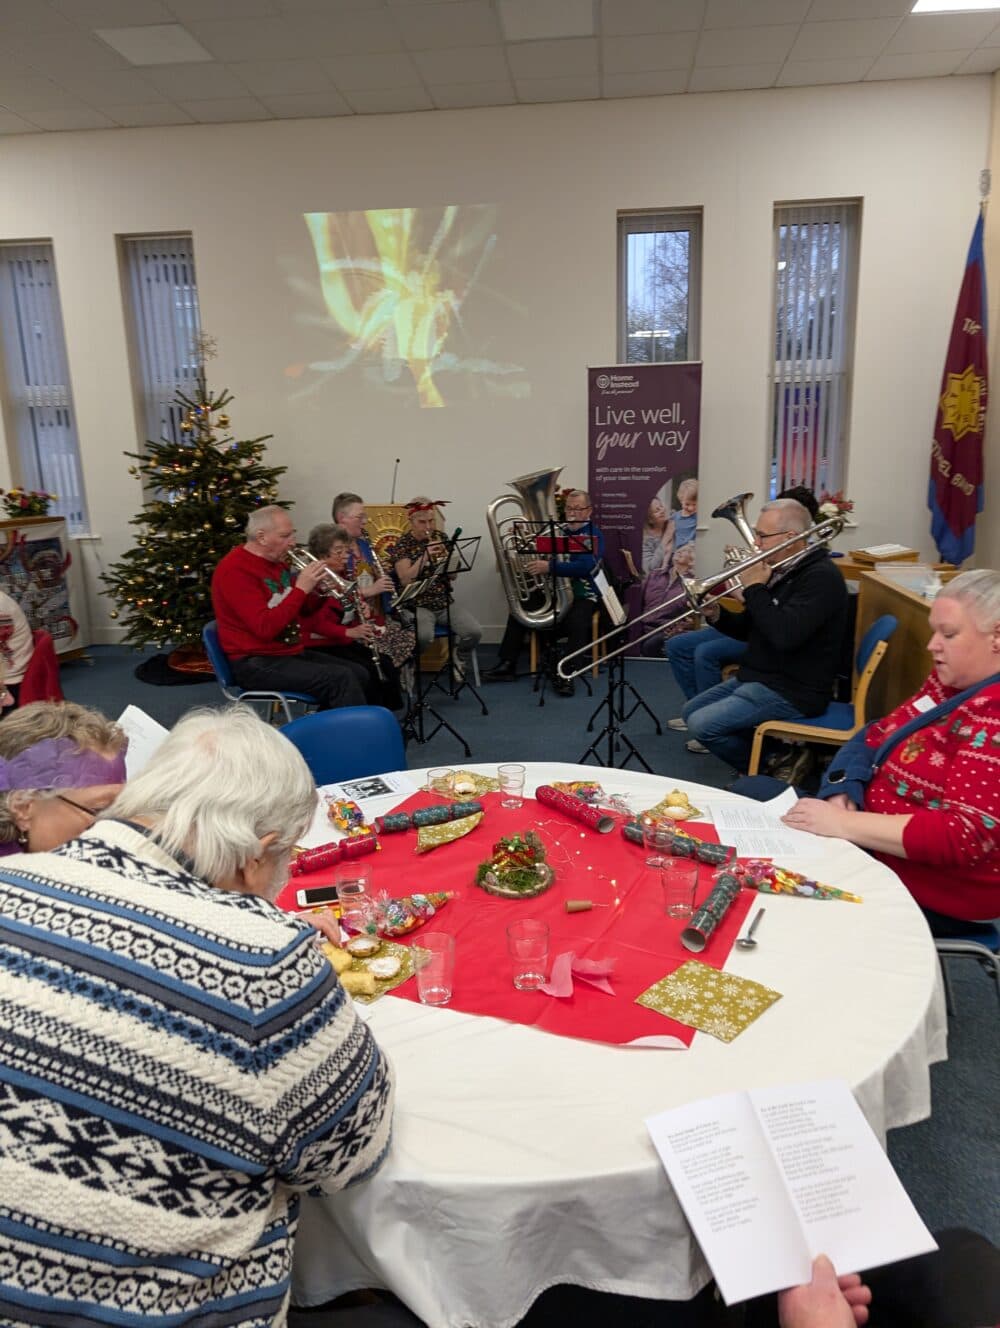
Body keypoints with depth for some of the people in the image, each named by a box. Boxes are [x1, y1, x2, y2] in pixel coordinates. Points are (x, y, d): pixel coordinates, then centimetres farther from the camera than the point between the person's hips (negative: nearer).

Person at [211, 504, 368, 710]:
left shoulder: (277, 562, 11)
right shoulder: (235, 570, -17)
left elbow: (301, 610, 19)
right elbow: (265, 628, -27)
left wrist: (316, 589, -2)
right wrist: (301, 589, -23)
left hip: (291, 652, 9)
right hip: (257, 663, -9)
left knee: (358, 674, 4)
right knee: (341, 679, -23)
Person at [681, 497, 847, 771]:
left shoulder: (820, 576, -19)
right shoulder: (780, 571, 10)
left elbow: (784, 635, -32)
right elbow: (748, 630, 17)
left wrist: (755, 589, -20)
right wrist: (717, 614, -3)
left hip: (791, 692, -10)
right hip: (757, 678, 10)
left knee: (703, 725, -19)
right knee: (691, 712, 12)